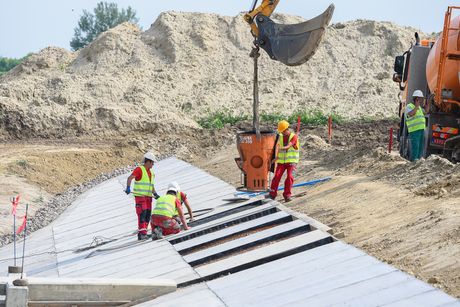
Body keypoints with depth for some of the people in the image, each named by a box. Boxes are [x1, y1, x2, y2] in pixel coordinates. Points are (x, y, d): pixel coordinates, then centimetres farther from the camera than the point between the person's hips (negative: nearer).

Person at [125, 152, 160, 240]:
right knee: (142, 214, -16)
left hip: (148, 197, 8)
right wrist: (128, 188, -34)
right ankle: (141, 233, -18)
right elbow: (130, 178, -19)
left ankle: (143, 233, 11)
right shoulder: (139, 169, -7)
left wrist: (155, 194, 7)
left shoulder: (151, 173, 17)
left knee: (148, 215, 5)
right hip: (140, 196, -8)